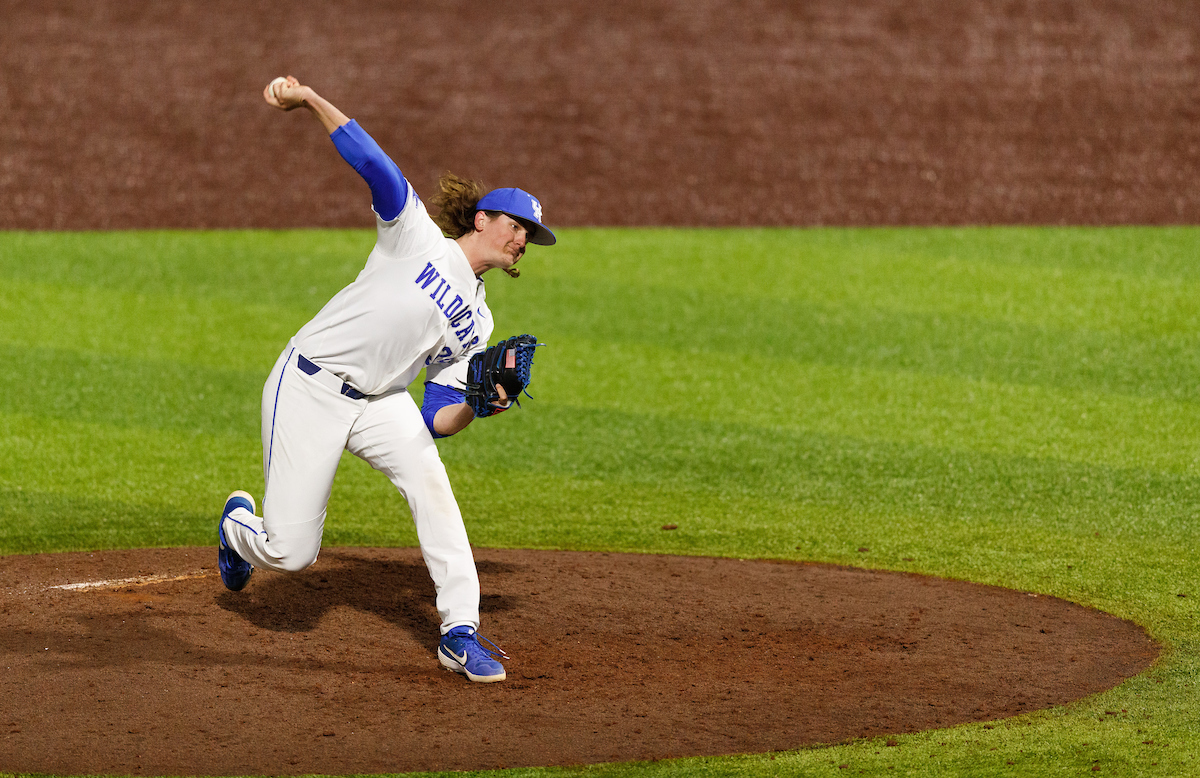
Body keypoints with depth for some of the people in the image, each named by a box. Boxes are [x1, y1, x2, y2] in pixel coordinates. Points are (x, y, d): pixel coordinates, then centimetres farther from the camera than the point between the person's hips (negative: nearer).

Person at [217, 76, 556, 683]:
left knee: (427, 475, -27)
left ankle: (460, 634, -24)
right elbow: (373, 163, -12)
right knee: (290, 553, -8)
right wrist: (307, 101, -20)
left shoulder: (475, 324, 10)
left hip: (378, 403, 5)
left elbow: (438, 418, 3)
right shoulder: (417, 238, -3)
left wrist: (475, 407, -18)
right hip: (309, 389, -5)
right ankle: (239, 527, 31)